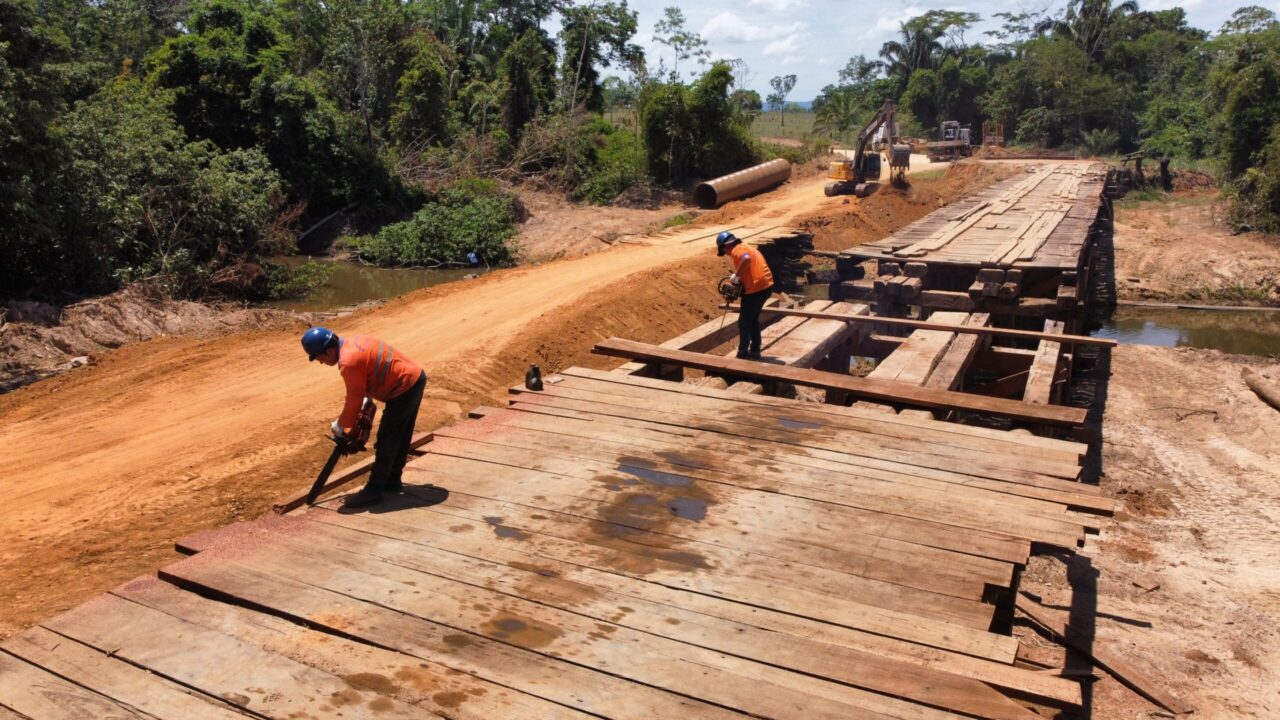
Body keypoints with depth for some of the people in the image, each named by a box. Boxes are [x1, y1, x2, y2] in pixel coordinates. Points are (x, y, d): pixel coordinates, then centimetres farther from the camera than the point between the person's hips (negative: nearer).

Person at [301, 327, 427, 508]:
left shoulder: (348, 362, -21)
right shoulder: (353, 341, 7)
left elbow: (354, 399, -11)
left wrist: (340, 426, 3)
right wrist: (365, 402, 13)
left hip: (404, 389, -10)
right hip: (416, 377, 10)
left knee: (386, 441, -3)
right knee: (400, 437, 19)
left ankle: (373, 491, 4)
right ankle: (392, 481, 31)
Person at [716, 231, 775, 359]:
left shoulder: (737, 250, -8)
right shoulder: (746, 248, 22)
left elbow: (746, 259, -31)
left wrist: (736, 275, -21)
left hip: (756, 289, -10)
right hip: (766, 286, 10)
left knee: (744, 322, 3)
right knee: (753, 319, 21)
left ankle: (742, 354, 9)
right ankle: (755, 352, 26)